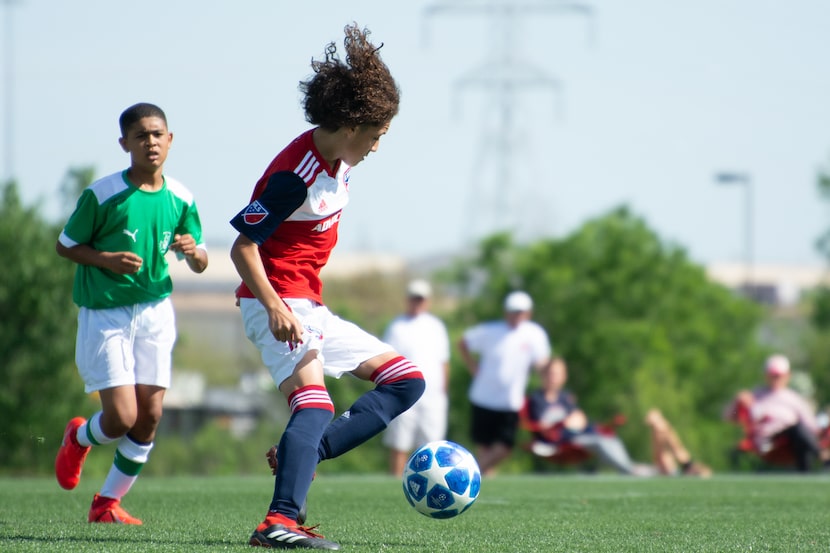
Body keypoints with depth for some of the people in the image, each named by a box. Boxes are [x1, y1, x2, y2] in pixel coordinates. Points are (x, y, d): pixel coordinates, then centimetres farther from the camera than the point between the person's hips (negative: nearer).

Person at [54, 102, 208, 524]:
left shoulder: (180, 199, 2)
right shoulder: (102, 195, -11)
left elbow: (199, 264, 11)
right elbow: (64, 246, -2)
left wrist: (193, 251, -12)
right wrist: (105, 260, -18)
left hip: (154, 312, 4)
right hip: (103, 314, -4)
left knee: (149, 417, 0)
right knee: (121, 418, -12)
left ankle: (107, 503, 17)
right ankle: (80, 438, 24)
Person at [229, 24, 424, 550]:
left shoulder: (339, 161, 9)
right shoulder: (296, 174, -19)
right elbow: (243, 246, -21)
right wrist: (275, 306, -31)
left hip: (312, 308, 10)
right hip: (280, 304, -10)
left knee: (406, 380, 8)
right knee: (314, 403, -29)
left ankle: (300, 454, -8)